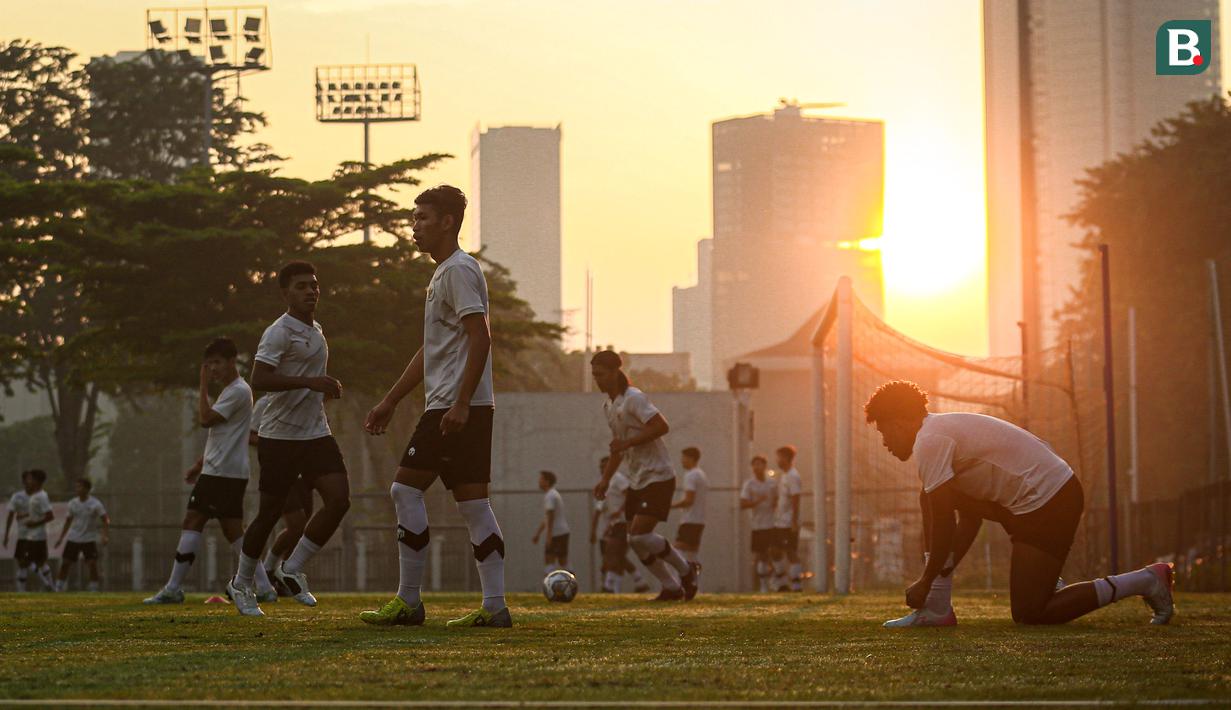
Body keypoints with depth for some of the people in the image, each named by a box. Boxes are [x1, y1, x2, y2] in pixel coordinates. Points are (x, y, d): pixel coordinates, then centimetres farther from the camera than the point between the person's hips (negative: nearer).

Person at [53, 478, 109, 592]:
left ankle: (94, 590, -1)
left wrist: (104, 536, -21)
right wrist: (61, 537, 14)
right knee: (65, 563, 0)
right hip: (73, 538, 3)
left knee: (92, 564, -12)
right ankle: (58, 589, 9)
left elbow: (105, 520, -8)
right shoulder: (72, 503, 3)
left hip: (89, 539, -3)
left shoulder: (95, 504, -9)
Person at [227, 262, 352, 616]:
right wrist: (309, 381, -30)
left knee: (339, 499, -10)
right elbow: (259, 378, -25)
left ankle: (292, 569, 4)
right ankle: (242, 584, 19)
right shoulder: (279, 332, -12)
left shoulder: (316, 331, 17)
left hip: (316, 434, 7)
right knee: (271, 512, 0)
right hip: (280, 437, -7)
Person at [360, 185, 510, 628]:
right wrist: (390, 403, 28)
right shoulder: (444, 273, 23)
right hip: (450, 407, 10)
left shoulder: (458, 270, -9)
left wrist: (461, 403, -24)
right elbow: (430, 351, 29)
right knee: (472, 501, 5)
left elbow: (480, 338, -18)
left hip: (457, 408, -10)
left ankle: (408, 601, -6)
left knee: (406, 489, -8)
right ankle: (494, 606, 1)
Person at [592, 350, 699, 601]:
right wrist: (606, 478, 19)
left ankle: (686, 571, 2)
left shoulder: (633, 398, -14)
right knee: (635, 539, 4)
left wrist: (627, 442, -24)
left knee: (639, 535, -17)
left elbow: (662, 426, -24)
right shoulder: (609, 406, 15)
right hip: (637, 479, 9)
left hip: (657, 477, -9)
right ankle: (671, 588, 14)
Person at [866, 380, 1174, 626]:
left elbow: (943, 524, -14)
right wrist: (941, 571, 25)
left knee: (1029, 614, -6)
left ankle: (1144, 581, -4)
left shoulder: (929, 443, -13)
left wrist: (925, 582, -3)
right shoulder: (945, 428, 18)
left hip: (1045, 503, -10)